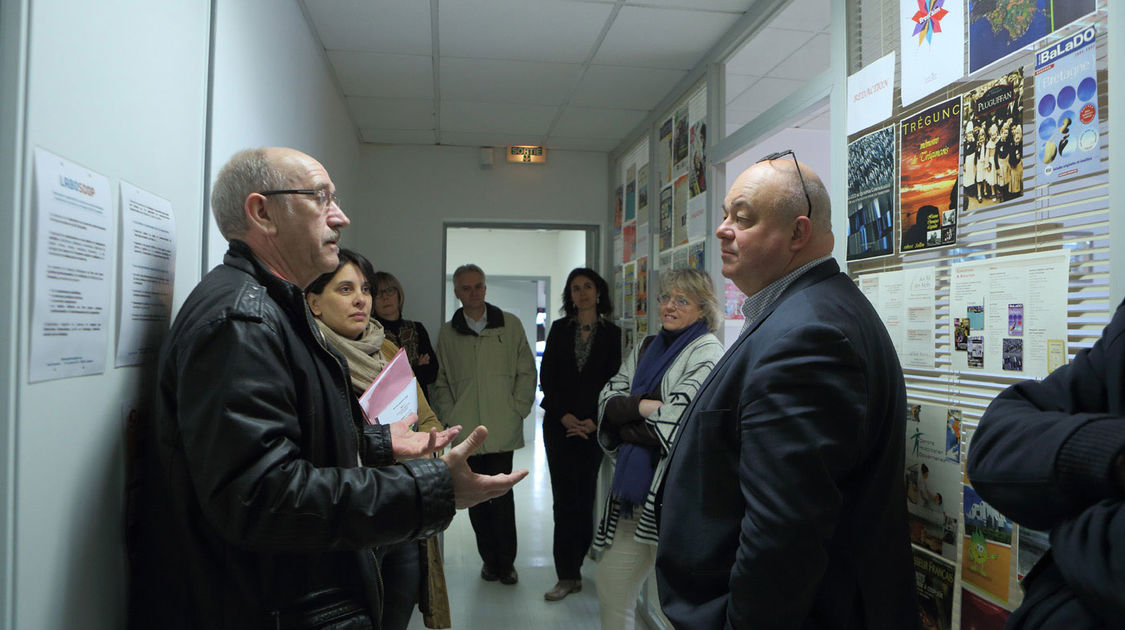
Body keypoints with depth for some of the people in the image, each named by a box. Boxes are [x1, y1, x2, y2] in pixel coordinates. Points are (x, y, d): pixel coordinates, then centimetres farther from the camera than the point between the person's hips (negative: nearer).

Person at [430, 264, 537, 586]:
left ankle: (506, 561, 13)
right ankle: (489, 559, 23)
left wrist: (517, 410, -1)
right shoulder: (447, 332, 9)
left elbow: (527, 372, 9)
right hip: (465, 432, 2)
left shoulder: (510, 325, 7)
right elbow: (440, 382, 11)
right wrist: (449, 418, 0)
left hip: (502, 430, -1)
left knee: (501, 495, -3)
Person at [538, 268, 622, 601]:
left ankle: (570, 572, 13)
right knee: (564, 497, -1)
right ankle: (569, 575, 4)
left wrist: (592, 421, -9)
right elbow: (547, 377, 4)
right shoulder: (559, 329, 8)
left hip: (593, 425, -1)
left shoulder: (611, 333, 5)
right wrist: (565, 416, -6)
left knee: (584, 495, 1)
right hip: (559, 422, 1)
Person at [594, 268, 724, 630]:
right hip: (633, 487, 7)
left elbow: (672, 427, -16)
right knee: (611, 588, 14)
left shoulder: (706, 353, -8)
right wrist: (642, 406, -14)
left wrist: (622, 426, -3)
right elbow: (607, 401, 4)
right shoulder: (646, 349, 14)